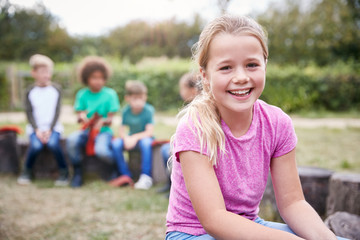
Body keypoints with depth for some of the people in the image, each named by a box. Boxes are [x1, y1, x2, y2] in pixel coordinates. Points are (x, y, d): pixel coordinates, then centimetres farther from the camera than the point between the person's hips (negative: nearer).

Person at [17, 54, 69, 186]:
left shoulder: (56, 90, 4)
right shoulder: (30, 91, 4)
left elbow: (57, 112, 0)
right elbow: (29, 113, 0)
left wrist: (50, 130, -11)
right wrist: (37, 130, -13)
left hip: (53, 127, 0)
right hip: (35, 128, 1)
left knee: (53, 143, -32)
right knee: (36, 145, -30)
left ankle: (63, 171, -13)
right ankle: (26, 171, -3)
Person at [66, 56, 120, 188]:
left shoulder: (110, 94, 0)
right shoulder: (82, 94, 8)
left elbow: (110, 119, -4)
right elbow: (79, 115, 2)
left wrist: (103, 121, -27)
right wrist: (82, 117, -22)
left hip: (104, 131, -2)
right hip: (86, 130, 3)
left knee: (101, 150, -34)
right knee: (72, 140, -31)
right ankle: (77, 172, -8)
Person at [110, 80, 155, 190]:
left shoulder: (148, 110, -15)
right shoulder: (126, 111, -4)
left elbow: (149, 132, -20)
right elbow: (121, 131, -2)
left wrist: (135, 137, -31)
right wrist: (126, 138, -24)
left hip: (144, 137, -4)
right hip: (130, 139, 4)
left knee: (146, 143, -38)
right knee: (115, 144, -24)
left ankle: (146, 176, -30)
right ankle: (125, 175, -13)